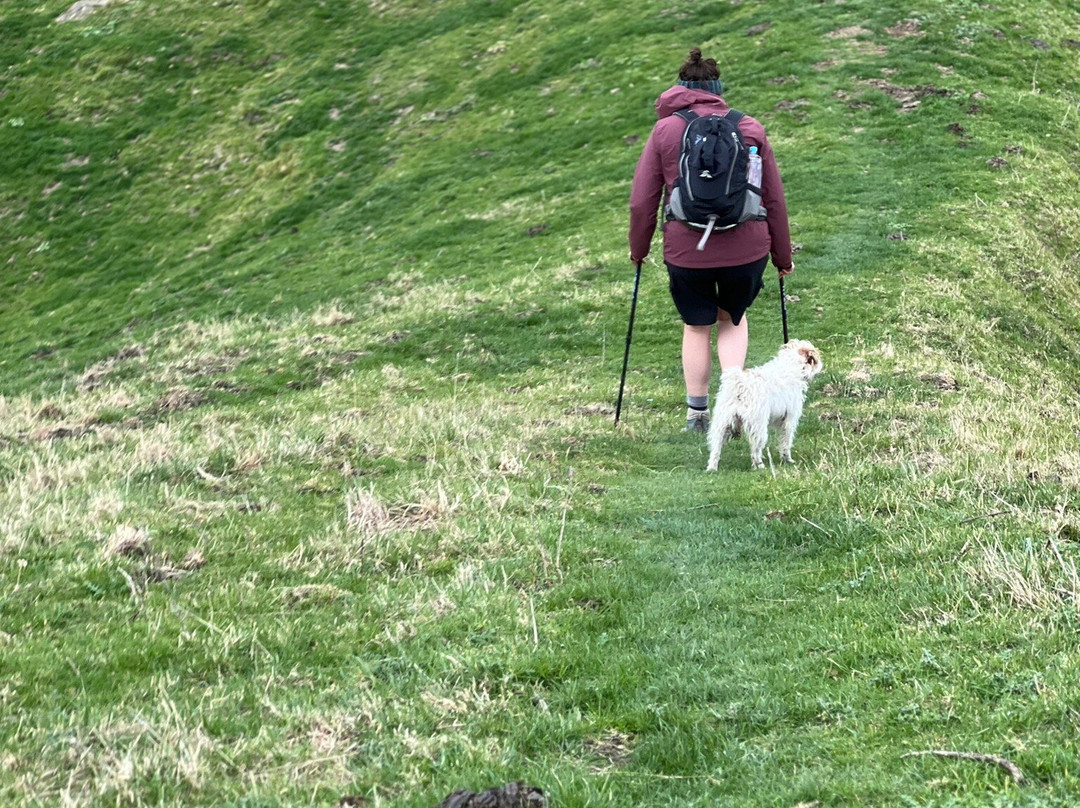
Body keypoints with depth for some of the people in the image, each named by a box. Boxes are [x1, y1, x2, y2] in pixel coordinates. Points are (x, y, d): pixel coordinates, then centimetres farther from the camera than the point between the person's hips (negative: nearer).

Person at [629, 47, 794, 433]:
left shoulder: (666, 130, 0)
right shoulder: (750, 129, 4)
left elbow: (642, 201, 1)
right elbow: (774, 199, 7)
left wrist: (638, 248, 16)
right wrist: (783, 255, 16)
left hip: (687, 252, -1)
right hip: (746, 249, 1)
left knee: (696, 328, 17)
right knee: (733, 318, 24)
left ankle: (697, 414, 25)